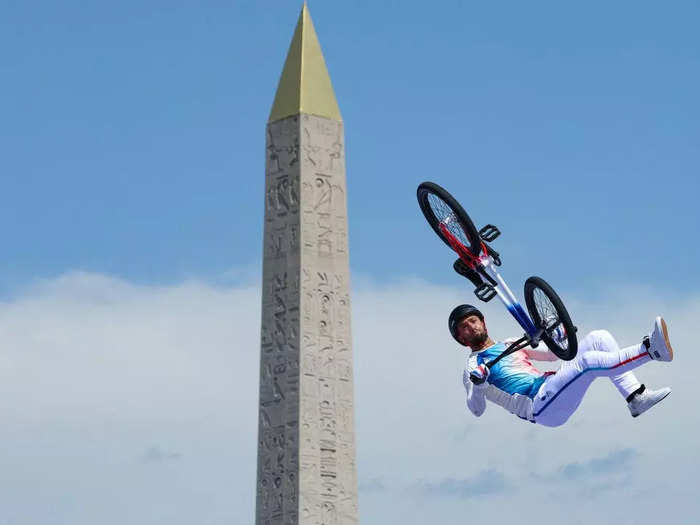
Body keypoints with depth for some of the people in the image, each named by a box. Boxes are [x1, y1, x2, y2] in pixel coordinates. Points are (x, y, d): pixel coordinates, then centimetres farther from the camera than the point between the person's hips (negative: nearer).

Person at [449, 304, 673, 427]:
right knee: (589, 360, -31)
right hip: (542, 407, -8)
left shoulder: (510, 344, 28)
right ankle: (650, 350, -30)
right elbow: (476, 409, -8)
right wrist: (478, 386, -28)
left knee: (599, 338, -3)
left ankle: (637, 398, -12)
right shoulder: (473, 368, 7)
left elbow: (552, 353, 33)